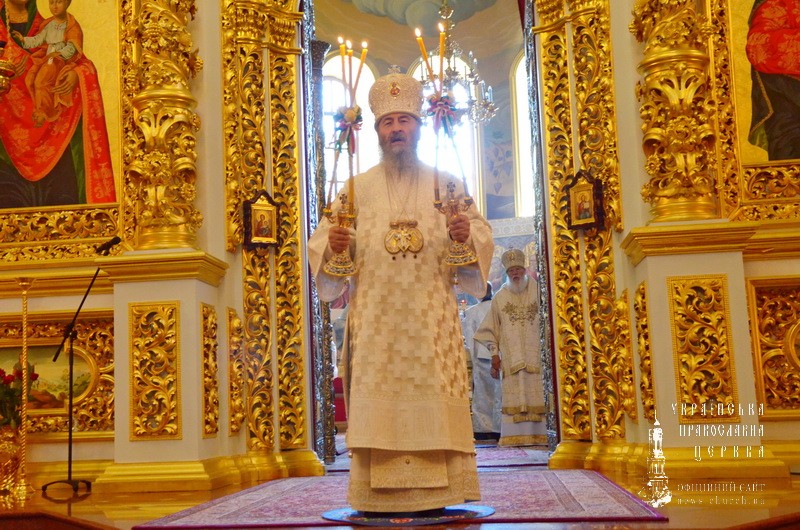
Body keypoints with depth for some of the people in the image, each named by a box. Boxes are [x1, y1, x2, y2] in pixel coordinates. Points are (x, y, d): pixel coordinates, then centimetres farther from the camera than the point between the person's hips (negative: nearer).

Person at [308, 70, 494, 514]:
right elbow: (321, 241, 8)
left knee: (433, 396, -5)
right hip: (374, 317, 0)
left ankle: (433, 492, 1)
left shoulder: (446, 185, 12)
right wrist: (332, 244, -15)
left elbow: (481, 231, 9)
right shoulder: (357, 188, 12)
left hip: (431, 315, 0)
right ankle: (378, 496, -1)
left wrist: (467, 235, -14)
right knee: (376, 398, -5)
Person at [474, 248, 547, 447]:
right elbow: (491, 329, 12)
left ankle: (537, 434, -2)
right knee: (514, 396, -4)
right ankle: (515, 436, -5)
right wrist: (495, 354, 2)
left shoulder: (537, 291, 7)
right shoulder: (500, 298, 10)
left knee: (535, 393, -4)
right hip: (511, 358, 0)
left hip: (535, 354, 0)